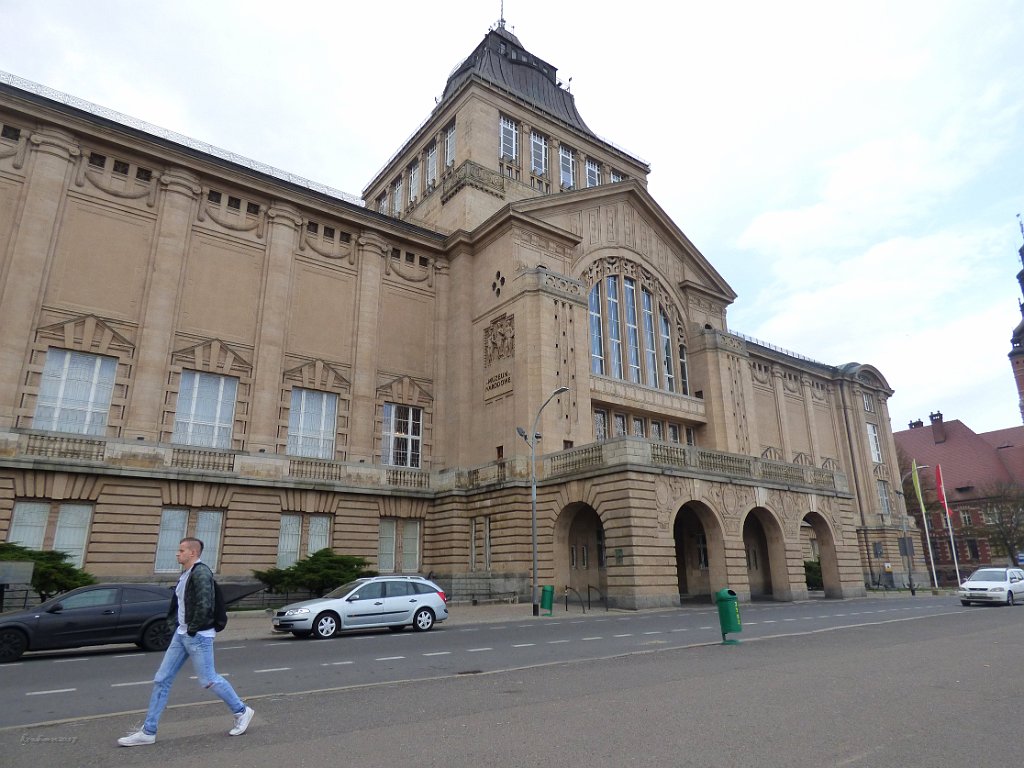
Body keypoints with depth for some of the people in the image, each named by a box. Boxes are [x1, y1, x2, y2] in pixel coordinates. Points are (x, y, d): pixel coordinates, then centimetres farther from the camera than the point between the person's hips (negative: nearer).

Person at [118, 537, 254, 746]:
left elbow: (204, 605, -26)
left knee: (208, 680, 0)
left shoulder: (201, 573, -18)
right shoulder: (185, 574, 13)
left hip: (198, 637, -9)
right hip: (181, 635, 9)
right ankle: (148, 732, 18)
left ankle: (242, 711, 16)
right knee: (161, 680, 9)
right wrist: (174, 625, 10)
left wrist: (192, 629, -18)